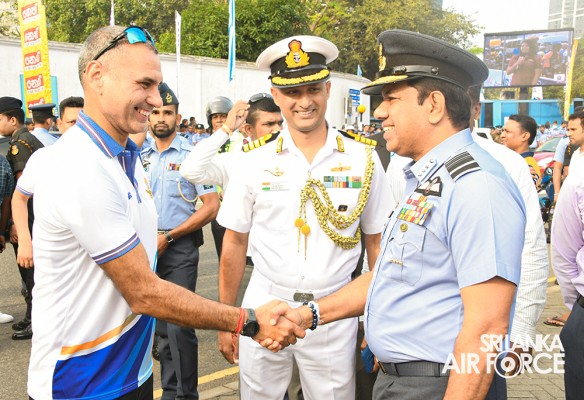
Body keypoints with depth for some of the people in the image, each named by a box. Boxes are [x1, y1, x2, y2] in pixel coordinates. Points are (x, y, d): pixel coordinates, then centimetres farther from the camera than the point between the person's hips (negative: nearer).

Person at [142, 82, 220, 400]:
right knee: (160, 323, 13)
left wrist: (168, 237, -12)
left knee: (179, 323, -9)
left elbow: (211, 207, -10)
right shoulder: (141, 157, 8)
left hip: (180, 247, -5)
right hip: (147, 247, 5)